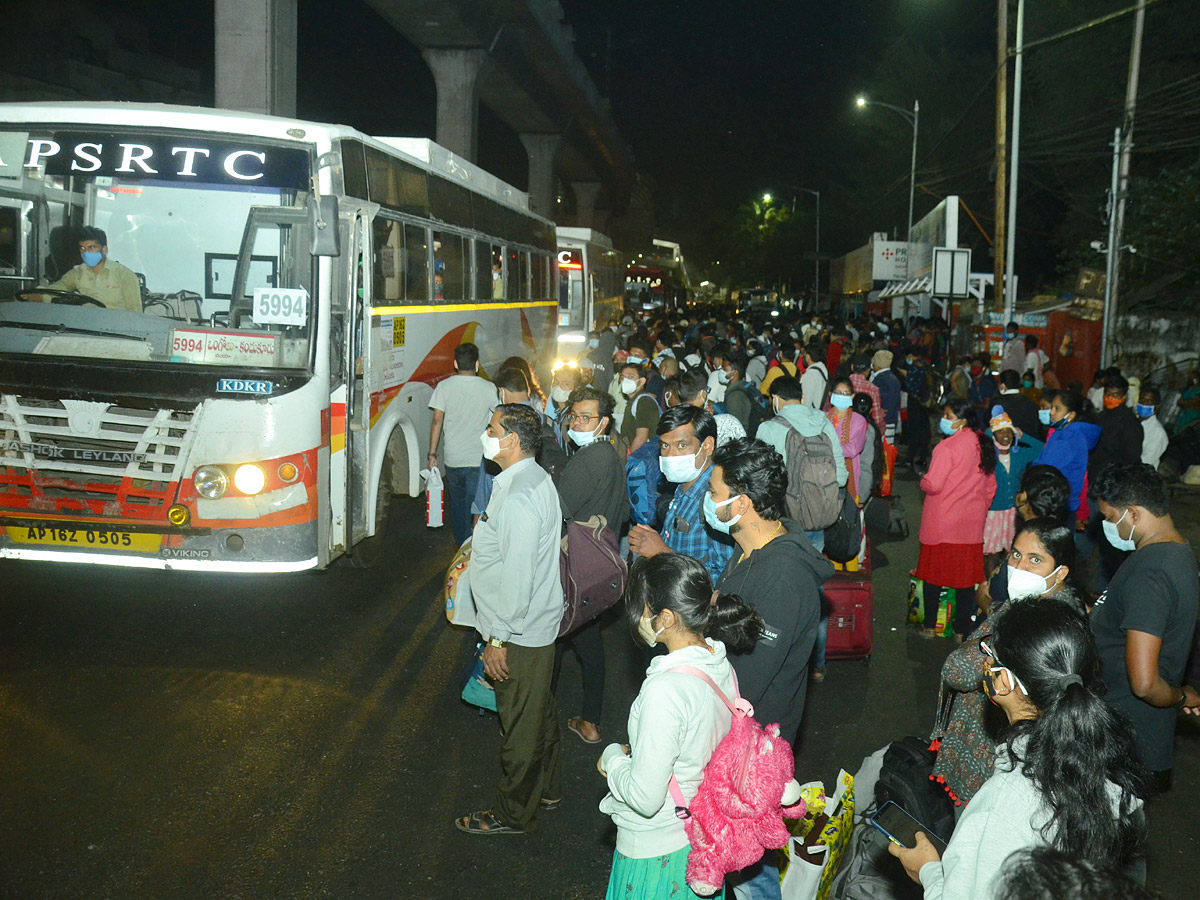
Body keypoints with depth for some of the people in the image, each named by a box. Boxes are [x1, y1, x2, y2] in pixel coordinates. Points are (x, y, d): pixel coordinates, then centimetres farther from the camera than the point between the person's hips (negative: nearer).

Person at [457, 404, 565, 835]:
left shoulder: (520, 498, -27)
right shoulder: (535, 478, 6)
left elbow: (517, 575, -27)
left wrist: (498, 638, -20)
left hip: (520, 635, -10)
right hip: (537, 625, 10)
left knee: (521, 724, 6)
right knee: (539, 712, 25)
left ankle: (513, 813, 22)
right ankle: (546, 787, 43)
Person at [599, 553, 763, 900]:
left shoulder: (664, 691, -32)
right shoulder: (721, 666, -7)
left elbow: (644, 798, -26)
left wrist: (613, 757, -10)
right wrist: (635, 754, 7)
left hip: (656, 851, -7)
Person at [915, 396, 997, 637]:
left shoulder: (947, 447, -18)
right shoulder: (983, 444, 3)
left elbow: (932, 485, -20)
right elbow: (991, 486, 11)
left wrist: (922, 480, 1)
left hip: (941, 523, -6)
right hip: (972, 525, 6)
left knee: (934, 574, 8)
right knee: (966, 576, 9)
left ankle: (930, 626, 17)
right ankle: (962, 630, 16)